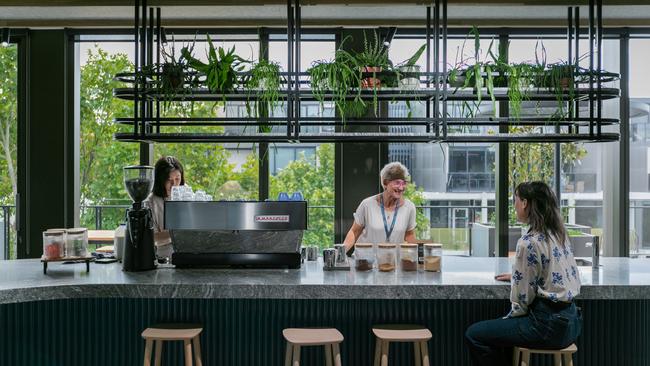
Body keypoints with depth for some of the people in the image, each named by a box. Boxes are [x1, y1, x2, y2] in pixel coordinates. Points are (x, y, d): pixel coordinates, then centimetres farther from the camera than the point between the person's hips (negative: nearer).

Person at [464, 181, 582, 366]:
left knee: (473, 335, -3)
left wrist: (509, 317, 1)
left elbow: (523, 298, -16)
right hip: (569, 320, 9)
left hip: (548, 324, -9)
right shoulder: (559, 233, 8)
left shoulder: (529, 242, -19)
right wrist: (517, 276, 26)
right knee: (501, 326, 28)